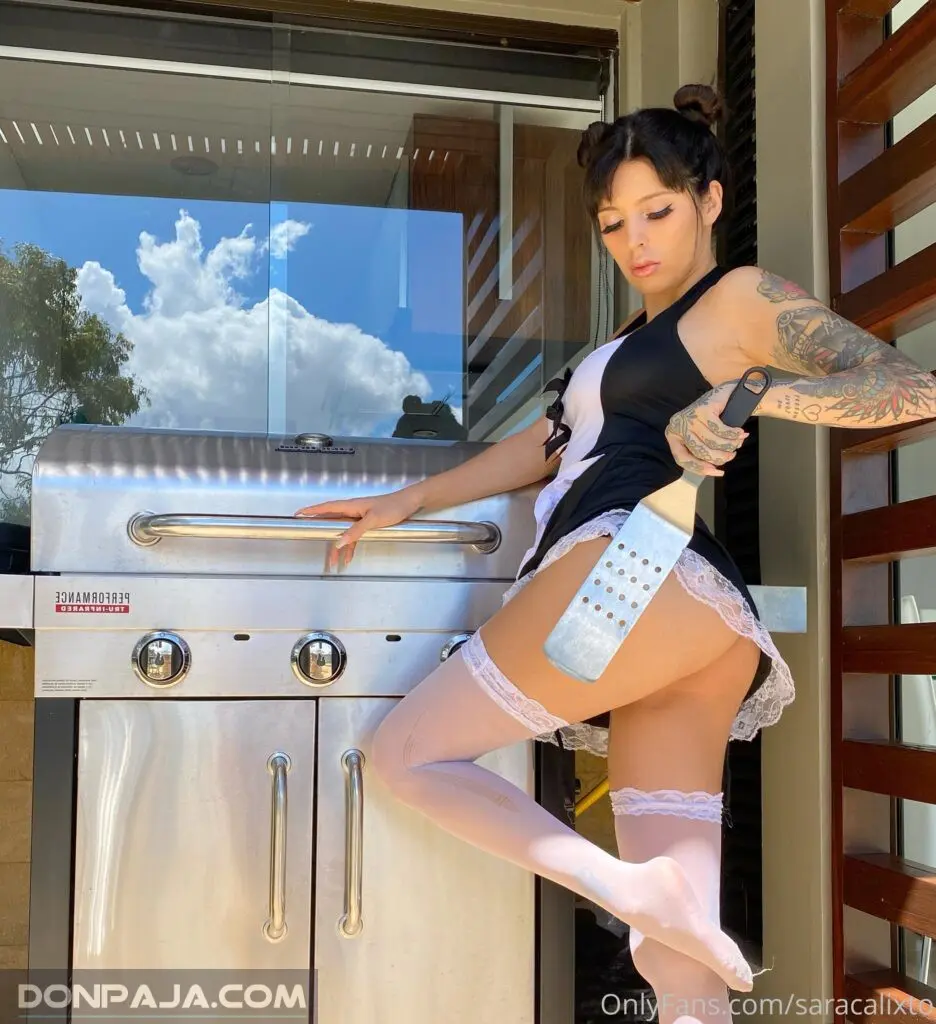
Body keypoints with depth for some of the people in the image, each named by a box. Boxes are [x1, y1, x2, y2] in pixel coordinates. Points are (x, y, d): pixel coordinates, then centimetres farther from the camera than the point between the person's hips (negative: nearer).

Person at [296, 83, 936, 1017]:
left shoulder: (743, 296, 8)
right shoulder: (641, 337, 34)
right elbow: (549, 443, 33)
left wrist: (748, 396, -17)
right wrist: (409, 500, 29)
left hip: (638, 573, -9)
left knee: (403, 754, -3)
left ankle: (628, 886, -17)